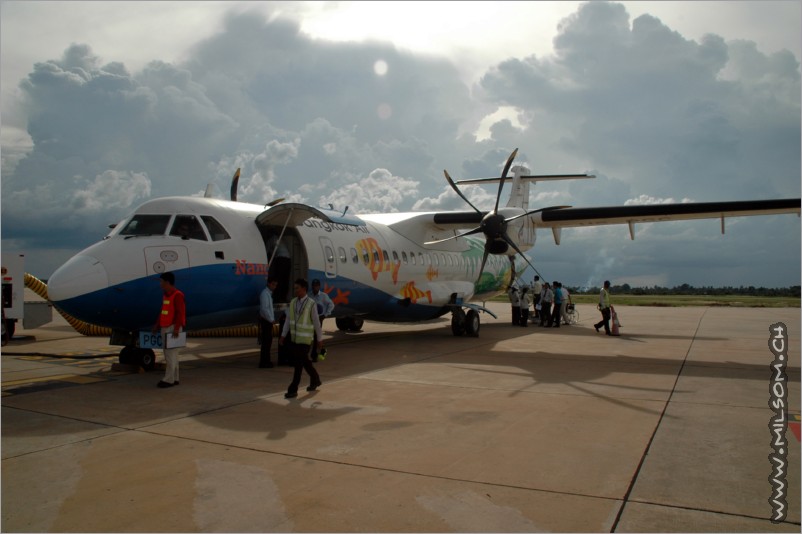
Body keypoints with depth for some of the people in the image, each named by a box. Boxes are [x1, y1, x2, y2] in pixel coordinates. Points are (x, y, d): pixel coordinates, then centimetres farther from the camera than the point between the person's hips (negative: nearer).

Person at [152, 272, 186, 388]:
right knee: (168, 354, 11)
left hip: (172, 328, -9)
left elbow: (180, 312, -18)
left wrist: (176, 328, -22)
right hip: (165, 328, 9)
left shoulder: (177, 295, -12)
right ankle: (174, 378, 17)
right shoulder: (165, 295, 17)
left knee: (171, 354, -9)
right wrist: (157, 325, 17)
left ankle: (169, 379, -7)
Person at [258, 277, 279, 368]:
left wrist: (272, 319, 11)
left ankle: (266, 361, 23)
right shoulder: (265, 293, -15)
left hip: (268, 321, 10)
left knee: (268, 341, 14)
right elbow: (264, 309, -22)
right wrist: (271, 320, -16)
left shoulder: (269, 293, 15)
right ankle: (263, 363, -2)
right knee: (266, 342, -7)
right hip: (266, 321, -10)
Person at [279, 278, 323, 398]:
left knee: (299, 364, -6)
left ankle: (293, 390, 1)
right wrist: (283, 336, 2)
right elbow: (288, 320, 6)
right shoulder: (293, 302, 3)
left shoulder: (311, 304, -13)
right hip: (294, 338, 6)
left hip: (305, 339, -6)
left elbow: (316, 322, -9)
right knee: (304, 361, 18)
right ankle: (315, 380, 38)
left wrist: (320, 339, -4)